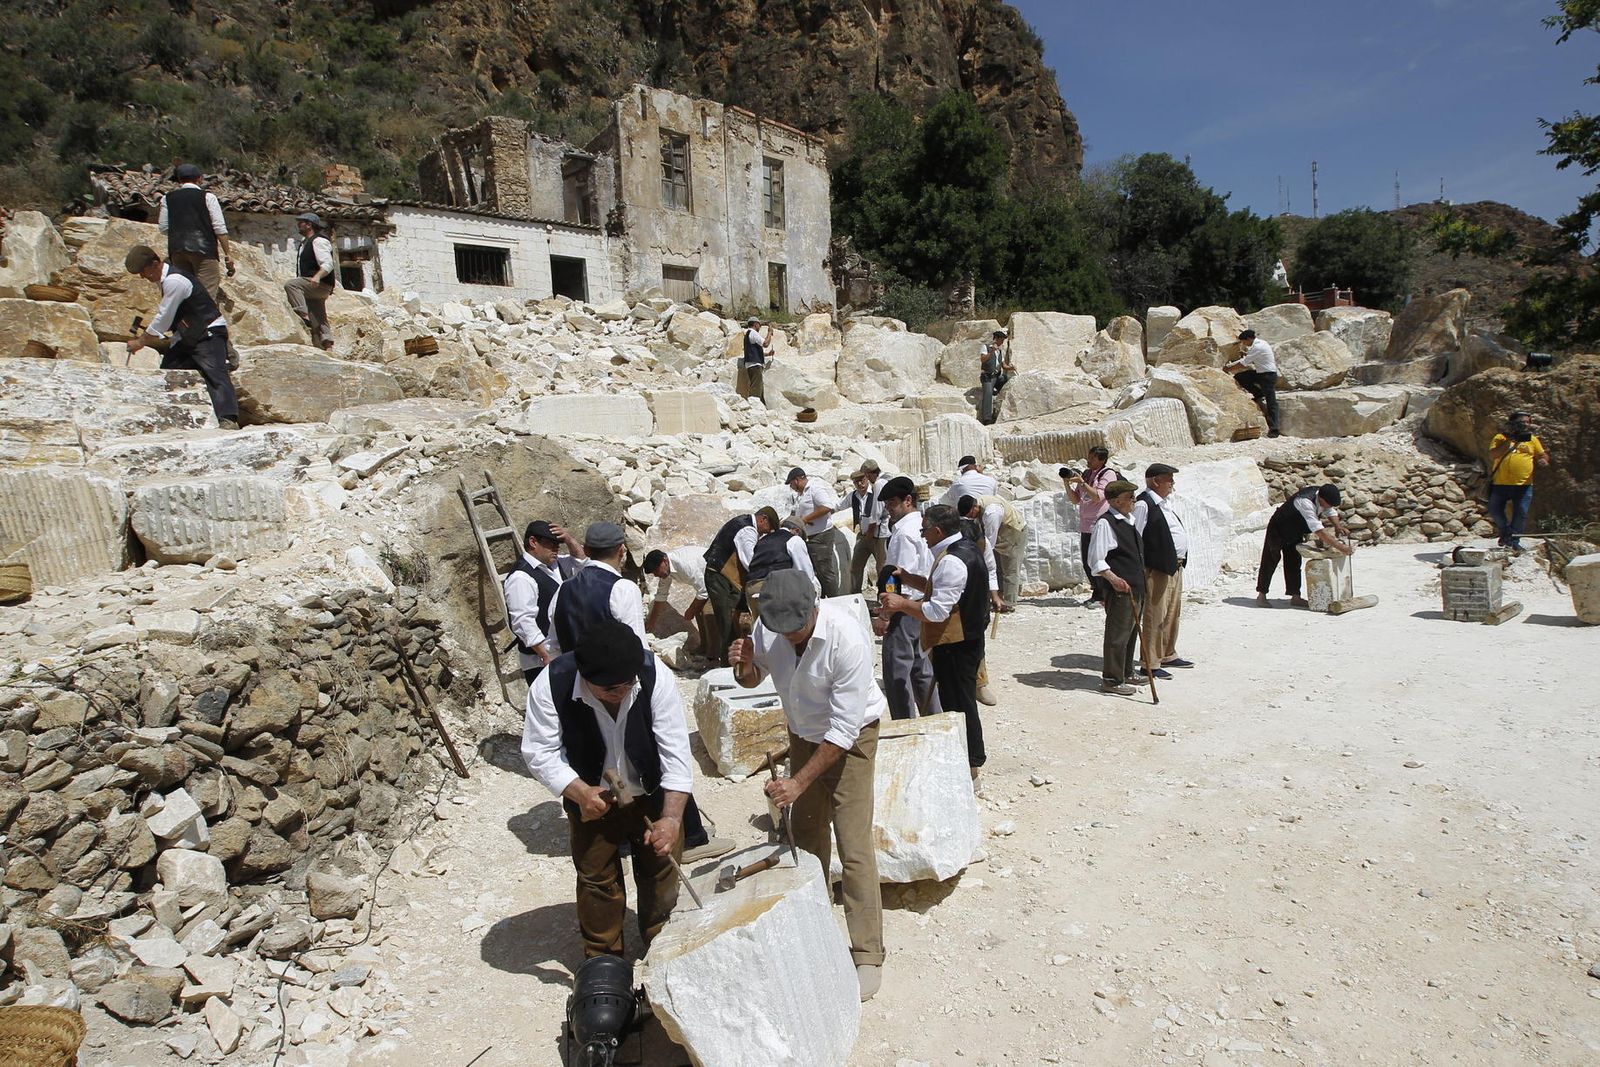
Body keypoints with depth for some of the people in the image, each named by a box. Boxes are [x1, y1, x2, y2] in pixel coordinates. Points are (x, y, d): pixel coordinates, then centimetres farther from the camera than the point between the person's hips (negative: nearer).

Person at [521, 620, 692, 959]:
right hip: (592, 801, 0)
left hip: (653, 796, 1)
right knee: (598, 881, 15)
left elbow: (676, 753, -25)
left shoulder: (656, 678, -30)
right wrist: (580, 792, -31)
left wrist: (672, 817, -31)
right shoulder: (551, 685, -30)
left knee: (661, 876, 15)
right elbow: (539, 752, -19)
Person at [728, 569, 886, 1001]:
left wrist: (798, 782, -29)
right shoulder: (769, 626, -18)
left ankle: (868, 955, 5)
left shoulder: (847, 638, -35)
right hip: (804, 734, 6)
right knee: (806, 832, 17)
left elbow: (844, 729, -30)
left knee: (854, 847, -8)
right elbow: (753, 679, 2)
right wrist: (744, 665, -23)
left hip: (851, 738, -6)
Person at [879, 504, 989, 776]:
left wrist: (902, 603, -17)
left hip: (955, 647, -11)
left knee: (958, 704, 0)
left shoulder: (951, 562, -23)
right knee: (962, 702, 20)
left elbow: (937, 611, -27)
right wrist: (908, 579, 11)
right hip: (967, 639, 11)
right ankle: (970, 761, 32)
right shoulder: (967, 549, 10)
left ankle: (968, 770, 11)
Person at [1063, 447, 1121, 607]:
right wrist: (1067, 484, 1)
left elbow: (1098, 496, -17)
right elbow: (1076, 499, 15)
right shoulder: (1086, 473, 15)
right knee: (1087, 563, 9)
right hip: (1085, 526, 7)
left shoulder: (1108, 474, -6)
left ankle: (1102, 597, 4)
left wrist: (1081, 482, -20)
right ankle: (1097, 594, 21)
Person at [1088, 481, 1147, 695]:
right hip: (1120, 589, -10)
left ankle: (1126, 673, 33)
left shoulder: (1129, 520, 13)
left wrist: (1140, 581, 22)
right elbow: (1096, 561, -19)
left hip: (1135, 587, 10)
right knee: (1117, 633, -4)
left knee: (1131, 631, 19)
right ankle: (1111, 680, 6)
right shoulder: (1105, 523, -16)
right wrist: (1114, 578, -26)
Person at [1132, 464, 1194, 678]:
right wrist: (1140, 572, -17)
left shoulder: (1166, 502, 14)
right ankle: (1150, 664, 3)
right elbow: (1135, 539, -17)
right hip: (1157, 569, -10)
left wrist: (1179, 561, 18)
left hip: (1175, 566, 10)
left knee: (1172, 614, 18)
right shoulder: (1143, 504, -15)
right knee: (1155, 616, -4)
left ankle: (1168, 655, 32)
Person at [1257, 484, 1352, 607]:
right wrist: (1341, 547, -42)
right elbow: (1320, 532, -43)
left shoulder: (1323, 494, -15)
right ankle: (1261, 595, 9)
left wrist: (1337, 526, -15)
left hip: (1295, 532, 8)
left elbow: (1330, 512, 6)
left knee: (1294, 562, 8)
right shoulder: (1305, 502, -40)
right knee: (1270, 561, 0)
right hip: (1278, 531, -8)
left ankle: (1295, 597, 12)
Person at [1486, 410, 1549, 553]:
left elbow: (1543, 455, 16)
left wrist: (1543, 460, -8)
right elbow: (1492, 455, -10)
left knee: (1521, 513, -2)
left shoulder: (1532, 439, 12)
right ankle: (1505, 530, 25)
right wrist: (1510, 442, -16)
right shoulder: (1500, 438, 4)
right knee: (1494, 511, 0)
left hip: (1524, 484, 1)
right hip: (1501, 483, -1)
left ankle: (1514, 540, 10)